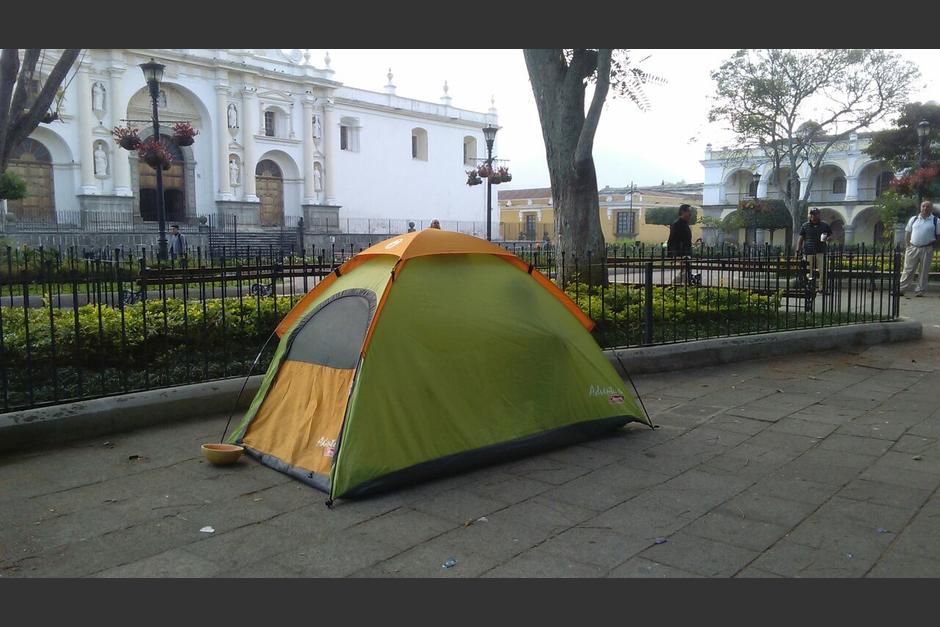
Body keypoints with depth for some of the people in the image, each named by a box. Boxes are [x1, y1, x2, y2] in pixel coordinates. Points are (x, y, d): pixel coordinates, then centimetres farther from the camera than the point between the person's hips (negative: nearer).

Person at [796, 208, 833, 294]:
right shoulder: (805, 226, 9)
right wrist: (798, 251, -1)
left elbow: (831, 235, 18)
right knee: (810, 271, 1)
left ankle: (821, 288, -2)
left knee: (822, 271, -7)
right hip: (808, 252, 0)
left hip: (821, 252, 0)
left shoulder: (824, 225, 11)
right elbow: (801, 239, 8)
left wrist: (827, 238, -6)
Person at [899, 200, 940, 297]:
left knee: (923, 271, 3)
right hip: (913, 248, 1)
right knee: (908, 270, 0)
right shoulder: (913, 219, 9)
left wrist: (932, 242, -6)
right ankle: (900, 289, 0)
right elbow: (907, 233, 14)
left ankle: (920, 291, 10)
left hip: (927, 249, -1)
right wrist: (908, 245, 5)